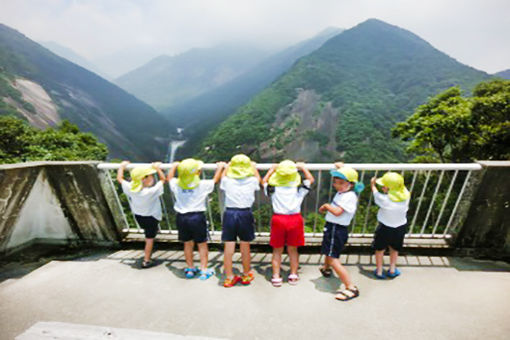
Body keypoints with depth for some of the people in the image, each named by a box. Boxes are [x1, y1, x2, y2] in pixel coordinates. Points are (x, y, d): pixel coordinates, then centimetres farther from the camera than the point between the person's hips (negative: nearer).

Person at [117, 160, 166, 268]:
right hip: (151, 217, -5)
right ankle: (146, 261, 18)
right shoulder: (152, 191, -32)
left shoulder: (130, 188, -19)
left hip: (138, 216, 5)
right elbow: (163, 179, -18)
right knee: (150, 238, 10)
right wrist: (157, 167, -11)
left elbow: (119, 179, -2)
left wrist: (122, 166, 12)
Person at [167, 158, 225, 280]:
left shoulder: (176, 185, -5)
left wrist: (174, 166, 33)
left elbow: (169, 178, 18)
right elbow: (215, 180, 4)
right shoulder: (203, 185, -14)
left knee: (188, 244, 18)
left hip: (181, 217, 4)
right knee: (202, 244, 11)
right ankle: (204, 270, 17)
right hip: (197, 217, -3)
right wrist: (220, 167, 18)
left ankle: (190, 269, 31)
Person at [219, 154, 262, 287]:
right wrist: (253, 166, 36)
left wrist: (227, 166, 37)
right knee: (245, 247, 12)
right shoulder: (252, 181, -3)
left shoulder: (227, 181, -2)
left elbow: (222, 177, 23)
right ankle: (246, 275, 28)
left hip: (229, 214, 1)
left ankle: (229, 277, 18)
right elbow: (258, 179, 22)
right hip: (245, 214, 0)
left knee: (229, 247, 7)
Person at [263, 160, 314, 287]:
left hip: (278, 219, 0)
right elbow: (310, 179, 12)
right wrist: (302, 167, 19)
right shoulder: (299, 189, -6)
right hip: (295, 220, 0)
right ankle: (293, 275, 25)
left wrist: (272, 169, 20)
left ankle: (276, 276, 17)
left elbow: (264, 181, 15)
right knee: (293, 249, 15)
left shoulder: (274, 189, -6)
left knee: (277, 250, 12)